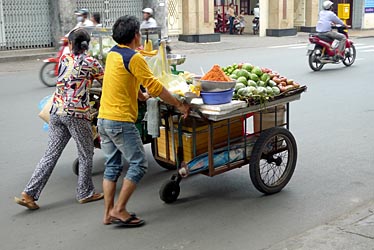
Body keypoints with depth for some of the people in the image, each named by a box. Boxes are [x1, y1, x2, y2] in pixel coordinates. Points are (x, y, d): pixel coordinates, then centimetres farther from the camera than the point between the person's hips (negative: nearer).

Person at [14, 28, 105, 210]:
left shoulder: (64, 59, 11)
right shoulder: (90, 62, -2)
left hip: (56, 111, 5)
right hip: (77, 114, -5)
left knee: (50, 154, 8)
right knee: (86, 154, 11)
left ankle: (29, 193, 4)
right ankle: (85, 193, 20)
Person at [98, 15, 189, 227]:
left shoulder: (113, 53, 13)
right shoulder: (134, 58, -13)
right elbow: (155, 87, -14)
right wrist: (179, 105, -6)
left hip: (104, 119, 9)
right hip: (121, 121, -9)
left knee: (112, 166, 13)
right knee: (139, 164, 0)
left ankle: (109, 213, 17)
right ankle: (119, 210, 1)